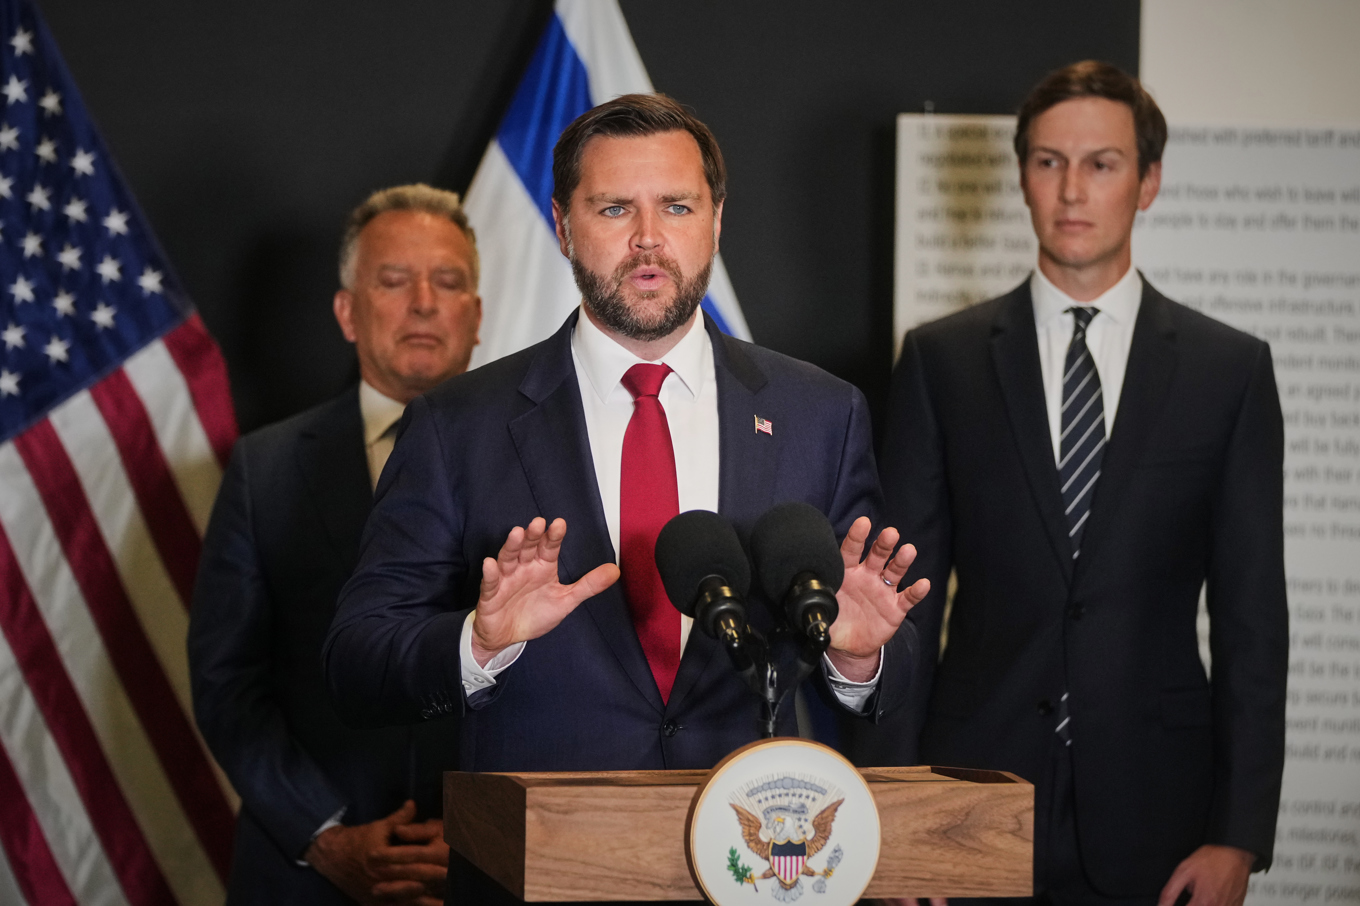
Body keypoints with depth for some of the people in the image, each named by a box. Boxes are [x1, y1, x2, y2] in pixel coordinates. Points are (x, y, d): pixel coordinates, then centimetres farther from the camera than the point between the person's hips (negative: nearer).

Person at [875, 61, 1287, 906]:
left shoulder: (1232, 369, 3)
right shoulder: (942, 359, 4)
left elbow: (1252, 616, 1)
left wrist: (1239, 836, -5)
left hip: (1154, 809, 0)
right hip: (976, 795, 0)